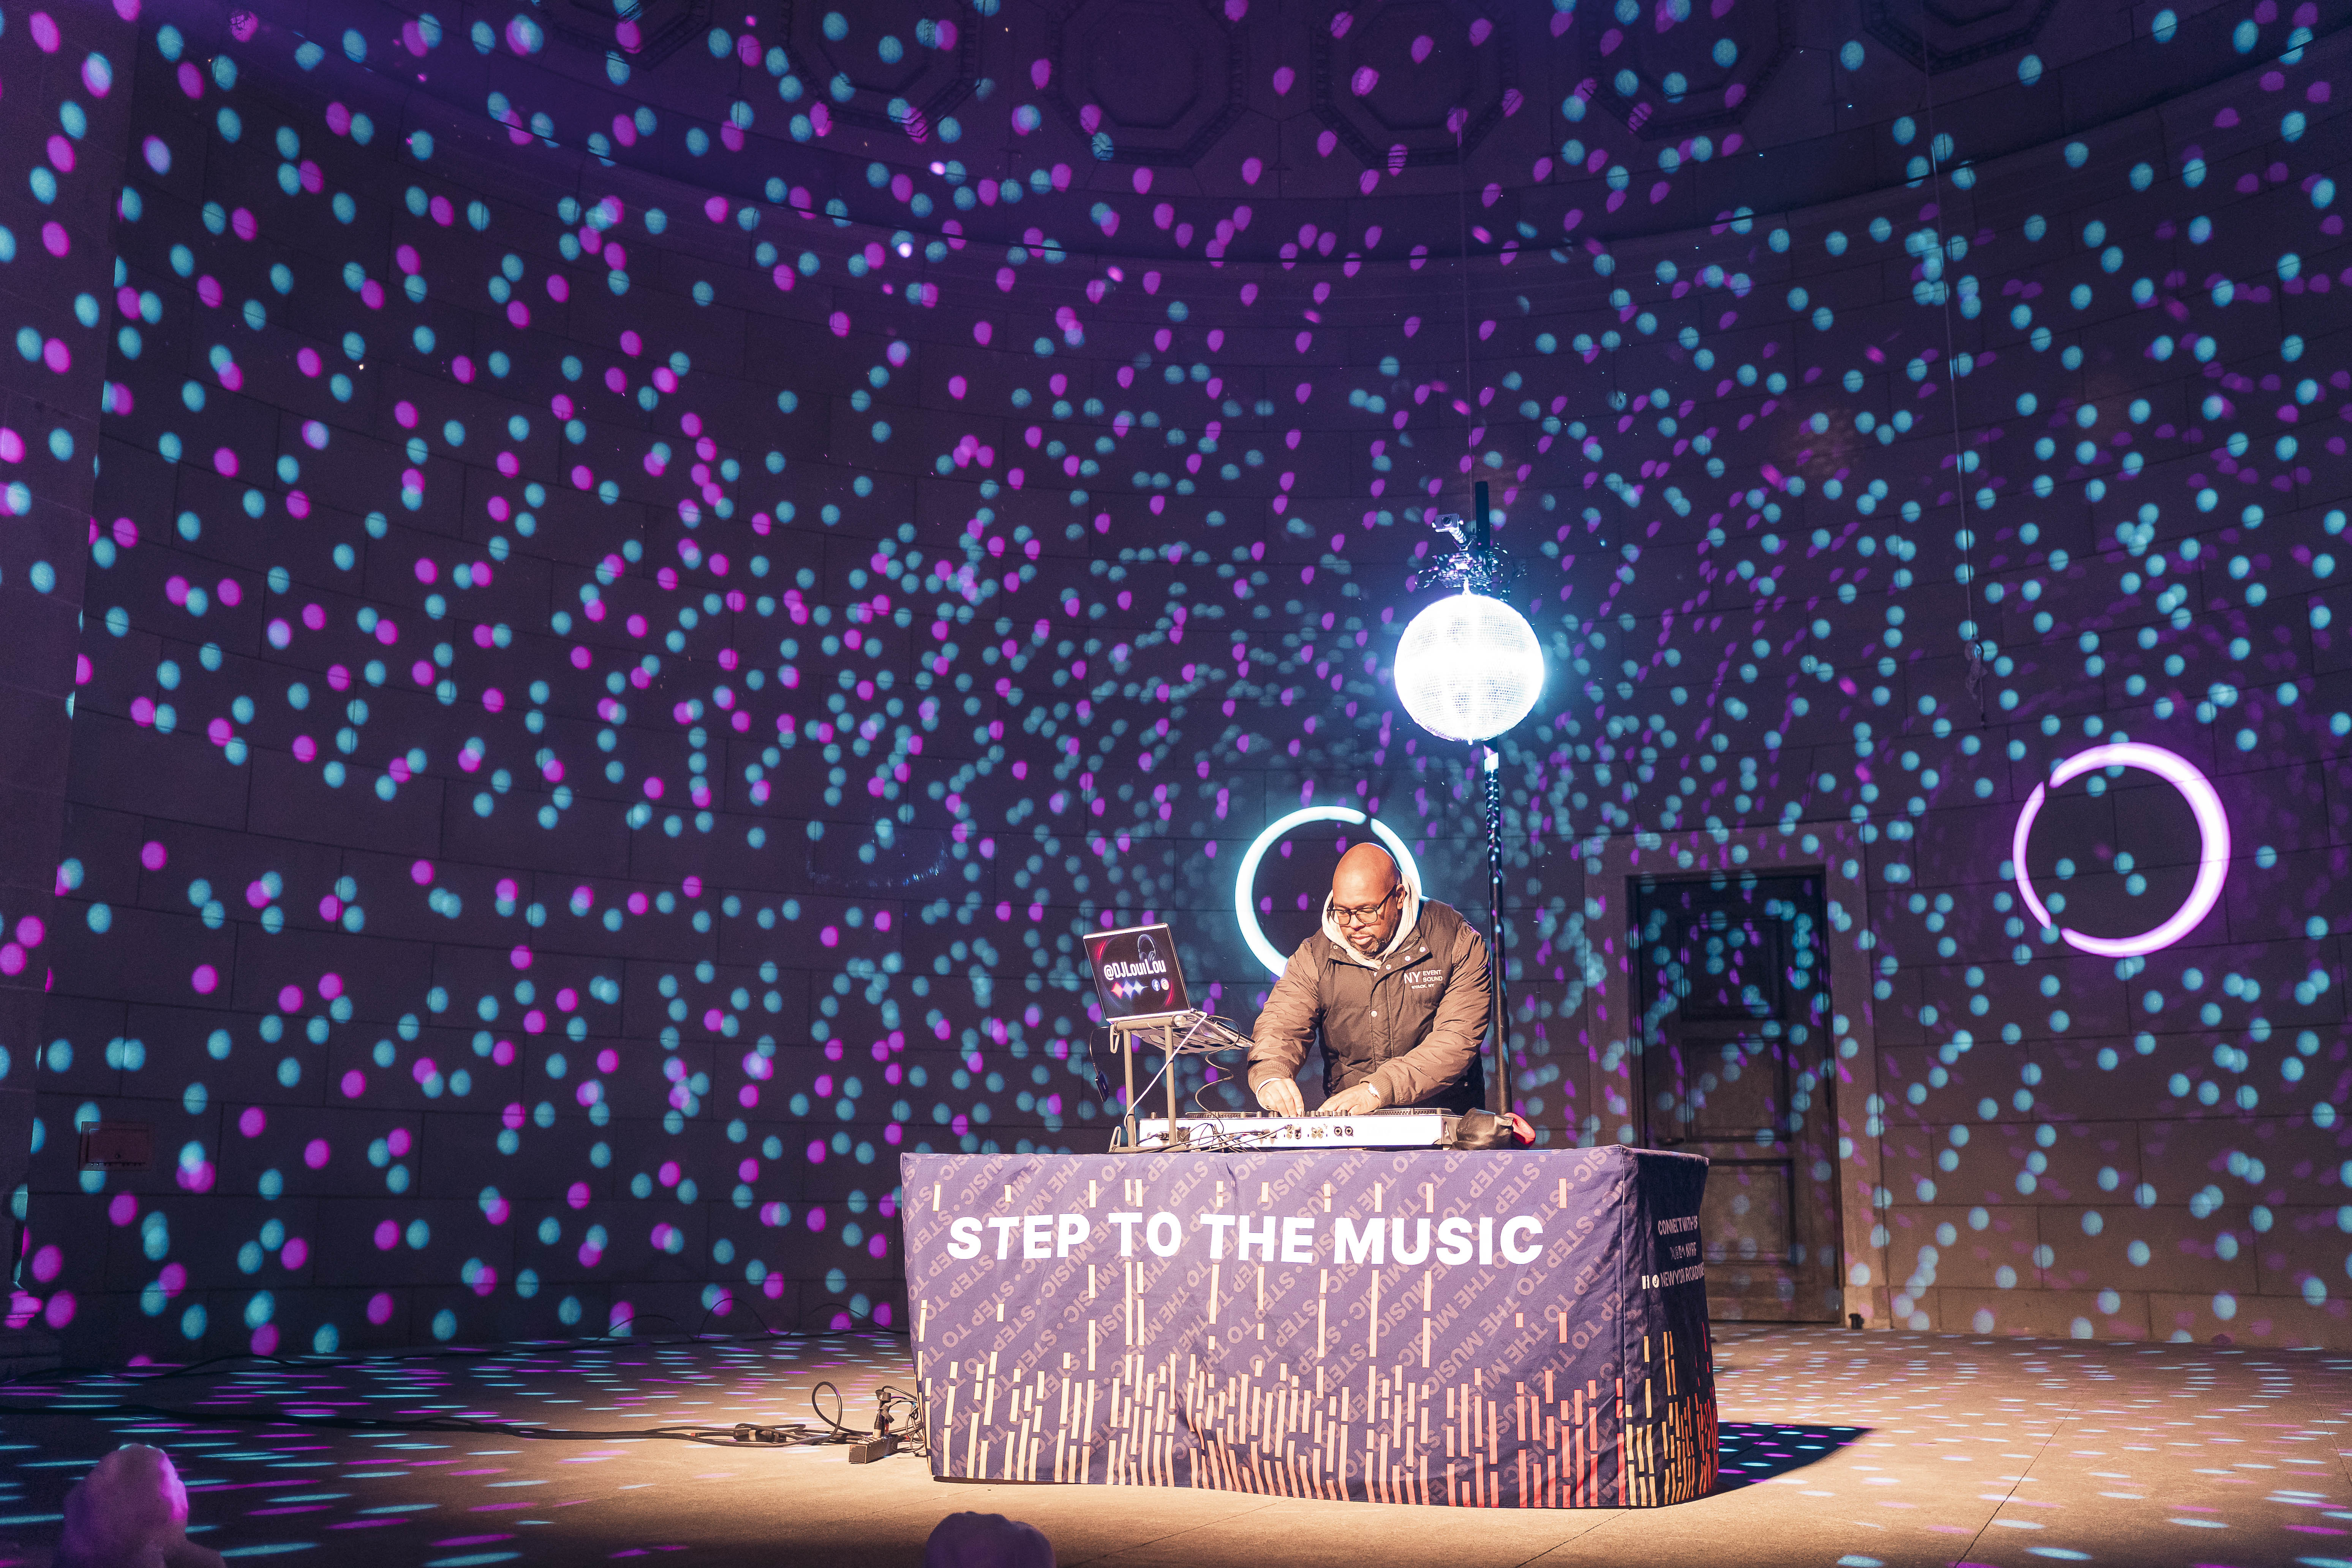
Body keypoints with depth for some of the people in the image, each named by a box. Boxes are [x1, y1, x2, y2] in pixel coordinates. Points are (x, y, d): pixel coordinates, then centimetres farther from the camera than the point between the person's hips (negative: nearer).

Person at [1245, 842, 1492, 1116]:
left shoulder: (1457, 942, -6)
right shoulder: (1315, 956, 3)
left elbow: (1458, 1039, -15)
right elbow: (1279, 1024, -3)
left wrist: (1378, 1089, -27)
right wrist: (1269, 1078, -28)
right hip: (1346, 1124, 2)